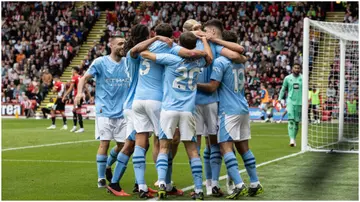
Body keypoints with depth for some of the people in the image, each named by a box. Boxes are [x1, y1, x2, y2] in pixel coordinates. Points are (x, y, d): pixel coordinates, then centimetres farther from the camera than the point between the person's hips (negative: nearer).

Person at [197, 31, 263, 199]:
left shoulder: (220, 62, -11)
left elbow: (212, 87, -16)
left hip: (229, 111, -8)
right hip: (243, 109, 8)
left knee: (225, 147, -9)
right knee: (243, 147, 13)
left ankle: (239, 185, -20)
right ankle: (255, 184, 15)